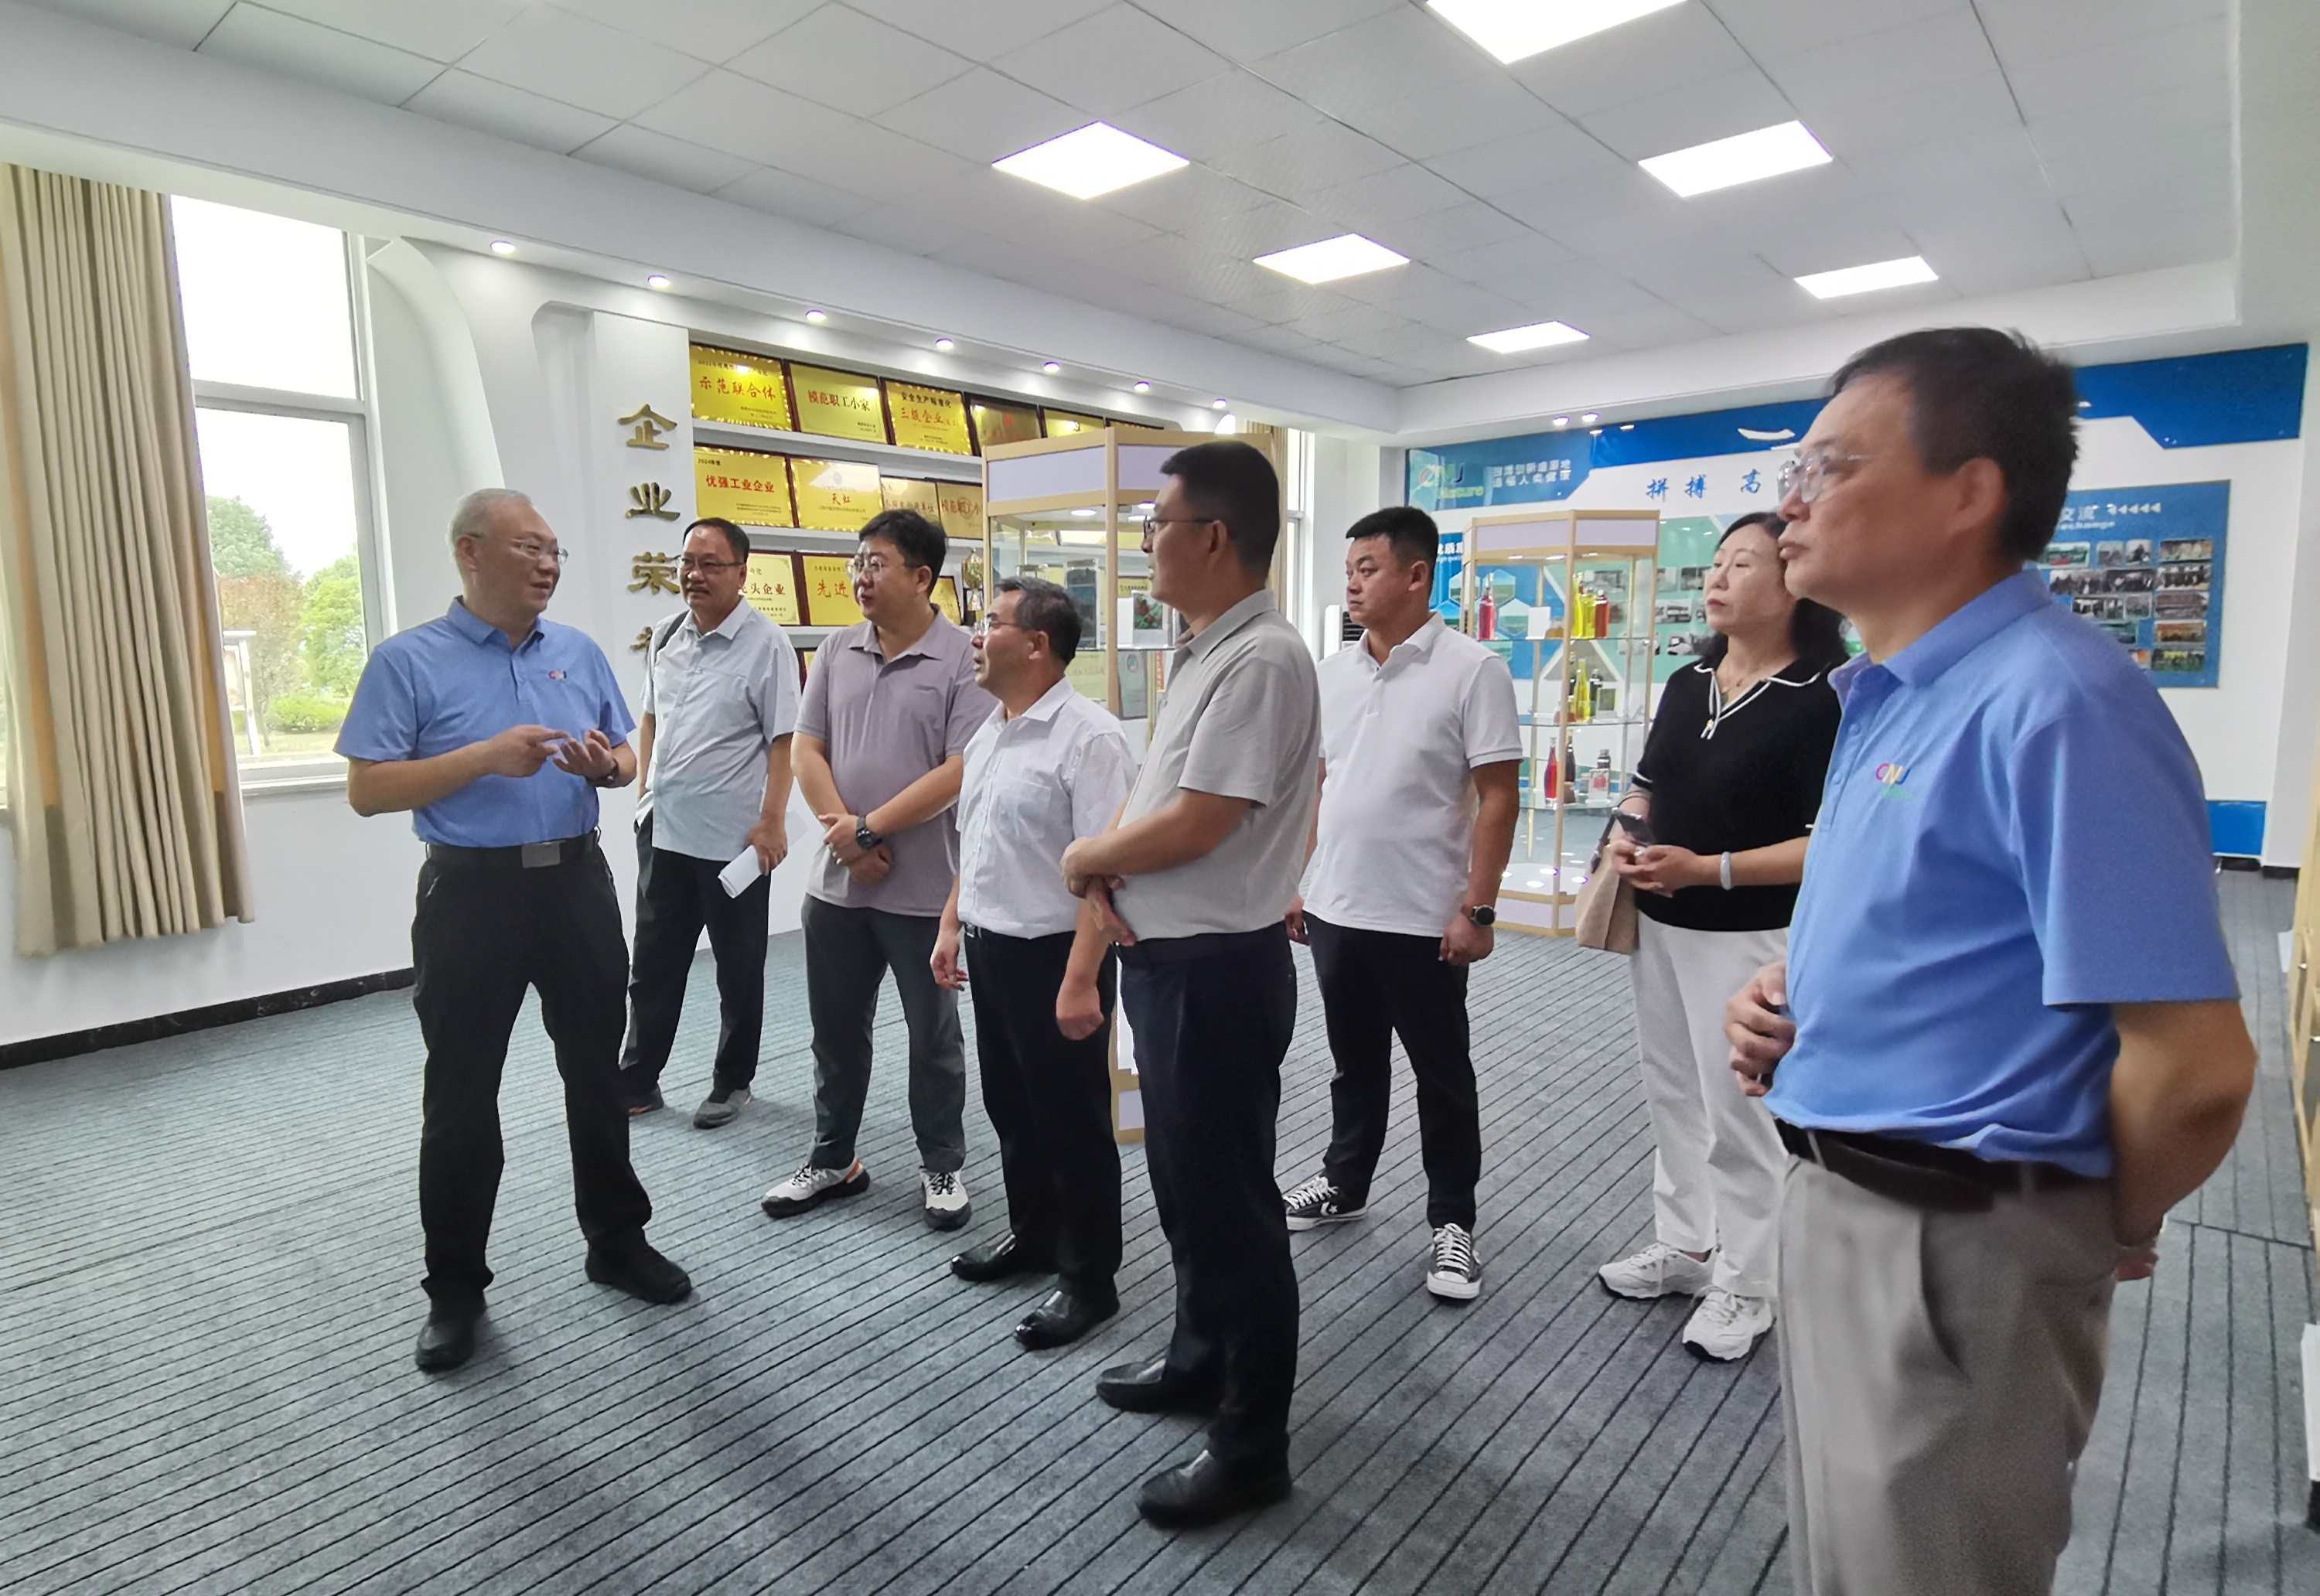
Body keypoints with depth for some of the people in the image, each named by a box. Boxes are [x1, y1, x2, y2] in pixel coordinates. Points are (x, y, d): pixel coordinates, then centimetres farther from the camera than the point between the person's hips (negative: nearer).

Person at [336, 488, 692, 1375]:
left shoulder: (580, 652, 8)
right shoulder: (409, 660, -5)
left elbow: (627, 760, 13)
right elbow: (367, 789, -9)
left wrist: (608, 766, -11)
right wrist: (485, 756, -21)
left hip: (577, 882, 4)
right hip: (472, 893, -3)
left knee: (597, 1074, 13)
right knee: (461, 1094, 7)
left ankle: (618, 1242, 30)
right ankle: (455, 1287, 23)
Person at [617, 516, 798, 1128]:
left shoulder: (766, 644, -11)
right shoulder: (665, 636, 8)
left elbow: (784, 740, -13)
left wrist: (772, 820, -17)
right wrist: (645, 791, 14)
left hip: (733, 836, -6)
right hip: (663, 830, 6)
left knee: (738, 968, 10)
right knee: (653, 963, 15)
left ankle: (732, 1083, 25)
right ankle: (637, 1081, 29)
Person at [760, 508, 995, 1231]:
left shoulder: (963, 661, -10)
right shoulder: (837, 652, 6)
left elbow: (962, 771, -16)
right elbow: (808, 752, 5)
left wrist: (869, 829, -15)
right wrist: (843, 834, -9)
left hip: (924, 888, -5)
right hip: (837, 882, 5)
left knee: (934, 1038, 10)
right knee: (835, 1030, 16)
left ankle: (942, 1169, 27)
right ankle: (832, 1161, 34)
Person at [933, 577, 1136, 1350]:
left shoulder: (1087, 737, -19)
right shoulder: (989, 731, 10)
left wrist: (1080, 980, -26)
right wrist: (953, 925, 19)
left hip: (1053, 953, -9)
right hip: (990, 948, 9)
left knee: (1071, 1119, 5)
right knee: (1011, 1109, 21)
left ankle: (1089, 1277, 22)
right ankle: (1031, 1235, 40)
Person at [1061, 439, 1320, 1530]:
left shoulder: (1261, 659, -20)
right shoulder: (1202, 652, 12)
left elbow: (1195, 824, -24)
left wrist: (1086, 856, -7)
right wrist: (1108, 869, -3)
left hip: (1217, 968, -10)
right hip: (1168, 957, 10)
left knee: (1230, 1199, 4)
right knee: (1183, 1182, 23)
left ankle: (1252, 1446, 22)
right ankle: (1200, 1360, 44)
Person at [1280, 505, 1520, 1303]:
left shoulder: (1472, 670, -11)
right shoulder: (1332, 672, 6)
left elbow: (1498, 798, -12)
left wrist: (1477, 910, -15)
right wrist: (1295, 881, 10)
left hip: (1425, 918, -5)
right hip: (1335, 908, 6)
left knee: (1442, 1076, 10)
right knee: (1354, 1062, 21)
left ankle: (1453, 1222, 25)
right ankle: (1343, 1184, 38)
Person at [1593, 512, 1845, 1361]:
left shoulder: (1815, 703, -15)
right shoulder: (1685, 684, 6)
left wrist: (1710, 869, -23)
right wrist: (1622, 841, -5)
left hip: (1746, 937, -7)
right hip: (1658, 925, 7)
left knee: (1739, 1110, 5)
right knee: (1673, 1095, 18)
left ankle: (1746, 1282, 24)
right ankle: (1683, 1245, 36)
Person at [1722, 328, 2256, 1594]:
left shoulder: (2053, 701, -23)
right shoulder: (1887, 692, 8)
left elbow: (2195, 1065, -25)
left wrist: (2111, 1230, -6)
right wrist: (1789, 993, 3)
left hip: (1949, 1247, -9)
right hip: (1838, 1204, 9)